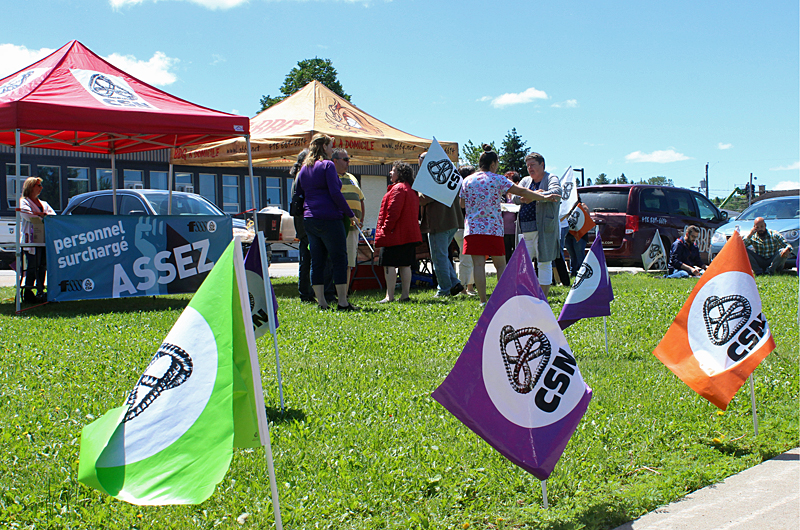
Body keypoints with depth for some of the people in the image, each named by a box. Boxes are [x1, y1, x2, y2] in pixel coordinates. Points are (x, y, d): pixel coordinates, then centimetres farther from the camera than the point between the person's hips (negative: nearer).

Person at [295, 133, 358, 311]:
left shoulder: (304, 169, 16)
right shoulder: (327, 165, -6)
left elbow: (299, 195, 19)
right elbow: (335, 193, -13)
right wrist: (350, 214, -7)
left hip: (309, 220, 7)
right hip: (329, 219, -7)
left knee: (316, 261, 7)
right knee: (339, 259, -4)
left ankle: (321, 302, 7)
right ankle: (342, 302, -7)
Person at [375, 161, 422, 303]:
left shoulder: (398, 188, -12)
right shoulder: (411, 190, 18)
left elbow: (393, 212, -19)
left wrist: (385, 230, -15)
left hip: (395, 235, -10)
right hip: (410, 234, 10)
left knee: (389, 265, -7)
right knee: (405, 265, 10)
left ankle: (390, 296, -10)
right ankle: (405, 295, 11)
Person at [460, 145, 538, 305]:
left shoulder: (467, 181, 8)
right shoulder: (498, 179, -1)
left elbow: (462, 203, 16)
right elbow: (521, 192, -6)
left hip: (473, 229, 2)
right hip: (493, 229, -2)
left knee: (478, 265, -1)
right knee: (501, 265, 8)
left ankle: (483, 301, -4)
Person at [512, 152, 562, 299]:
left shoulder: (551, 179, 2)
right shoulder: (526, 181, 19)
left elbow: (556, 191, -20)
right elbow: (515, 197, 3)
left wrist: (533, 196, -24)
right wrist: (534, 194, -14)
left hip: (543, 229, -6)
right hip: (525, 230, 6)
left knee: (544, 263, -3)